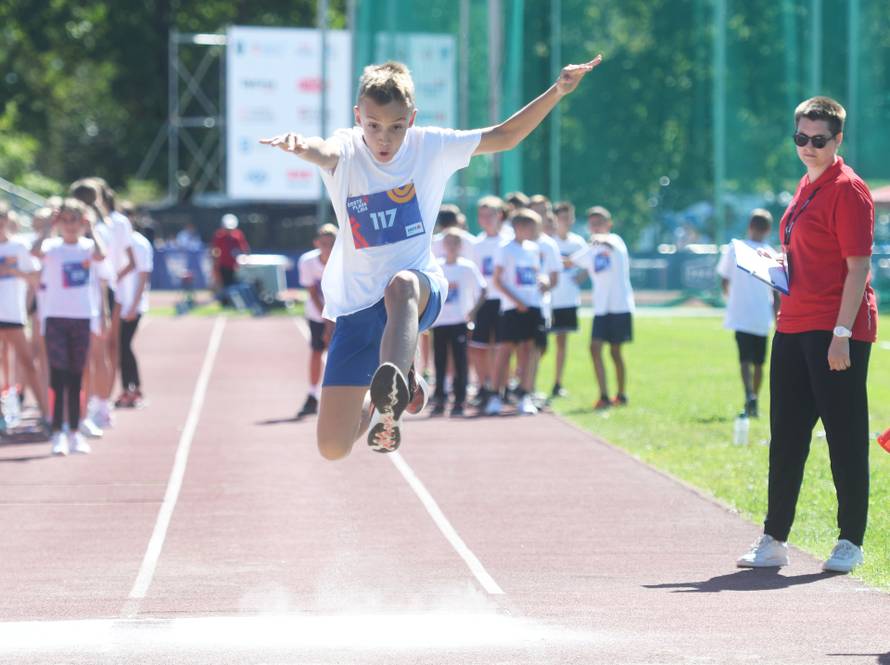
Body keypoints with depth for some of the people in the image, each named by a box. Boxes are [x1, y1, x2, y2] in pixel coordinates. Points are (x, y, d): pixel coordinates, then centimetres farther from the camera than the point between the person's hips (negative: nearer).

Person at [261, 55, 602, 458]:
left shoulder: (430, 147, -2)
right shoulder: (347, 151, -10)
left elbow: (504, 137, 6)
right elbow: (325, 153, -36)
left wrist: (557, 92, -6)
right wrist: (301, 147, -61)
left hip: (421, 289, 0)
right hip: (357, 304, 1)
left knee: (400, 286, -41)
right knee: (333, 448, -2)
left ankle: (391, 396, -62)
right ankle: (373, 411, 36)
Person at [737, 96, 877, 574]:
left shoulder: (847, 190, -11)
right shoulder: (806, 187, 16)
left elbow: (857, 267, -15)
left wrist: (841, 333, -20)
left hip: (836, 330, -9)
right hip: (794, 327, 9)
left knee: (845, 436, -3)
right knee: (786, 436, 12)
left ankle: (850, 543, 5)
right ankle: (773, 541, 18)